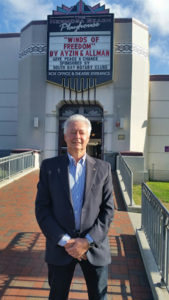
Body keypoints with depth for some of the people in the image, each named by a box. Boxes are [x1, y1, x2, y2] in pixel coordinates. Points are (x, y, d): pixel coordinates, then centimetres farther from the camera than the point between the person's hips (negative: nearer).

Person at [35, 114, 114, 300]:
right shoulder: (49, 166, -2)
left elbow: (108, 209, -3)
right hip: (60, 247, 0)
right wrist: (64, 241, -12)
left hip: (95, 246, 0)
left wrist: (88, 241, -12)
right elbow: (42, 208, -5)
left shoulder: (103, 168, -1)